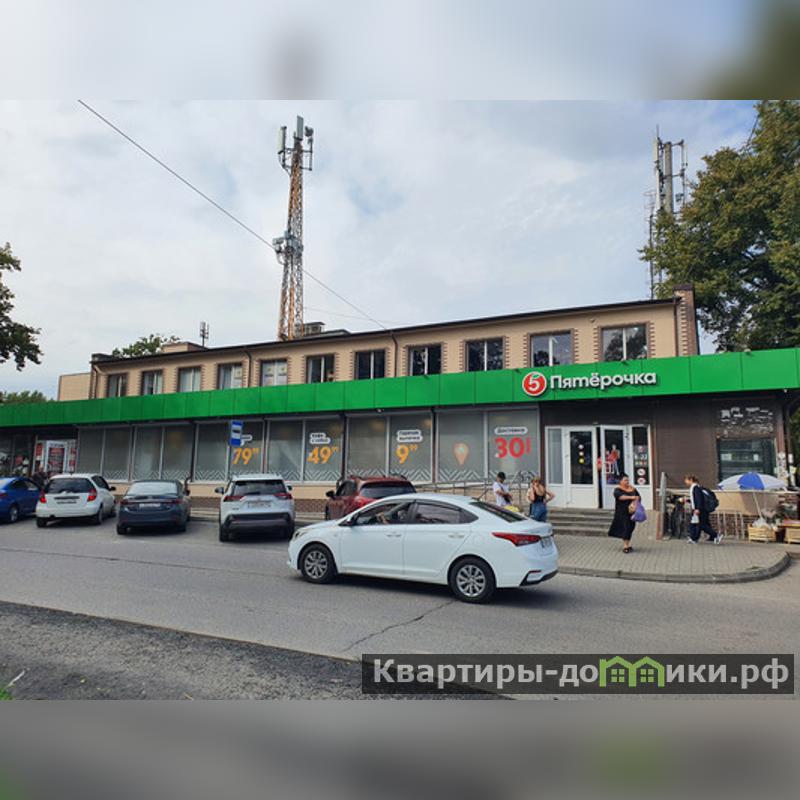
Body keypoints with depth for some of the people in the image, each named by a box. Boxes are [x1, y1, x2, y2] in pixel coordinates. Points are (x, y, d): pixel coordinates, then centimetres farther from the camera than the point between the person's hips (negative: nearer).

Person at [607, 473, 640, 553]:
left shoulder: (632, 489, 9)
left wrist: (637, 499, -10)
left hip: (631, 512, 5)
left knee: (630, 528, 8)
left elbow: (639, 496, 13)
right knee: (625, 527, -9)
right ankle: (625, 546, -8)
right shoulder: (617, 490, -6)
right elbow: (620, 496, -25)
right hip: (622, 513, -5)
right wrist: (631, 497, -33)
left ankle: (628, 544, 18)